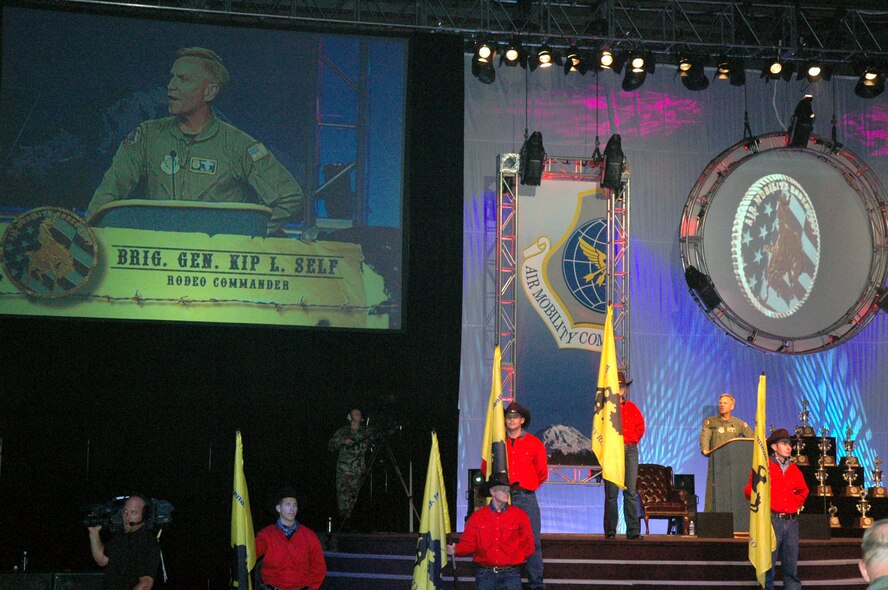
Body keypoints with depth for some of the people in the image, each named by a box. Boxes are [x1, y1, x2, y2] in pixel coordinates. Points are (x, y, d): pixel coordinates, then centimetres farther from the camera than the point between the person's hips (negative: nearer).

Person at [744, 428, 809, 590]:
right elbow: (750, 491, 0)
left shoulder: (794, 470, 15)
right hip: (772, 520, -5)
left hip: (791, 521, 5)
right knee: (768, 566, -4)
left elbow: (803, 491, 31)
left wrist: (796, 504, 16)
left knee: (791, 566, 5)